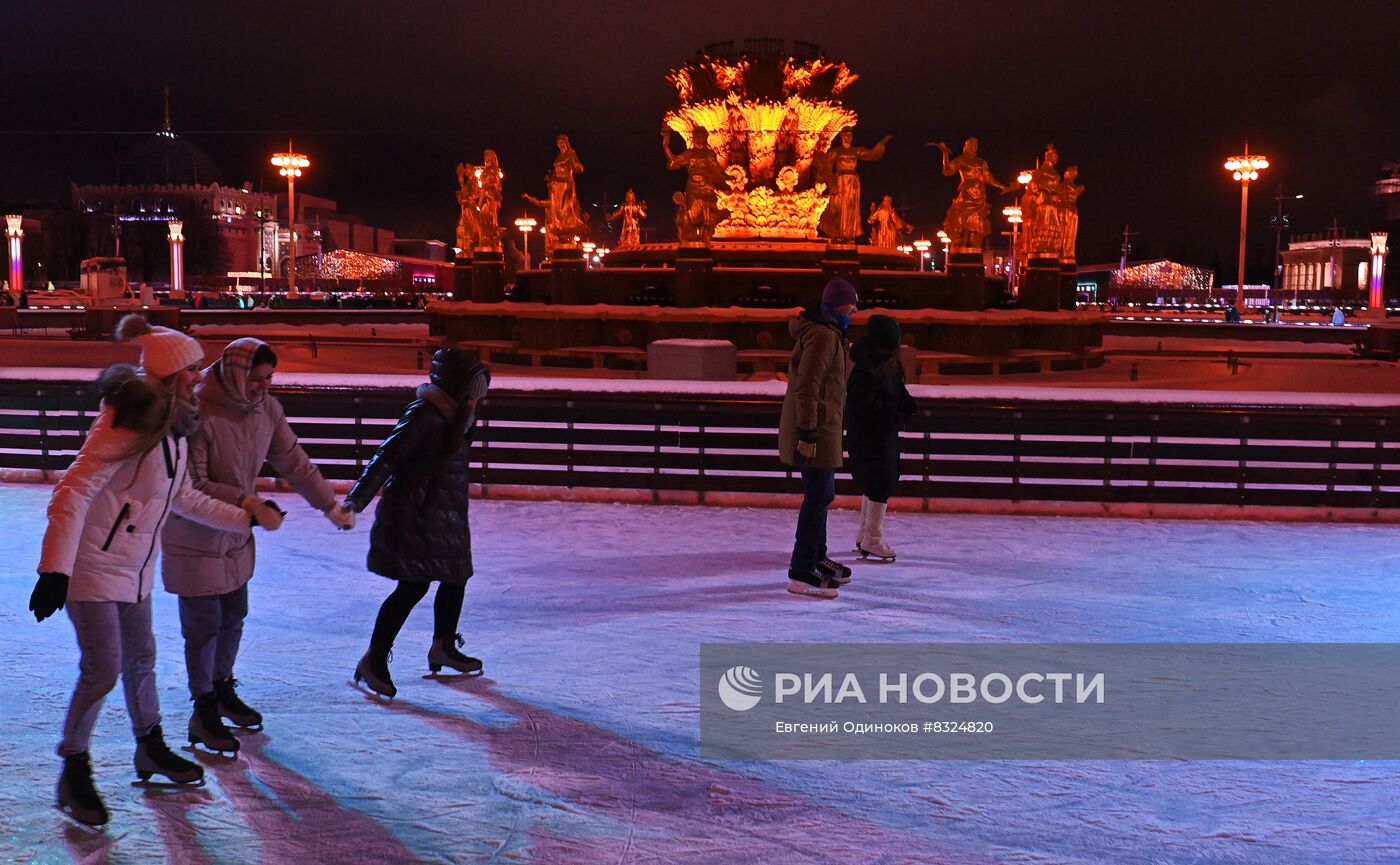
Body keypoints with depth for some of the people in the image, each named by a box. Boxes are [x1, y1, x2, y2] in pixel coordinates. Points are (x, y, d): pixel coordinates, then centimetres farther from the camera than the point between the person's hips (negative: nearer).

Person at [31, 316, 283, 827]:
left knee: (140, 656, 19)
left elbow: (183, 498, 16)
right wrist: (55, 569, -32)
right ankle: (74, 772, 11)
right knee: (102, 670, -6)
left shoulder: (174, 426, 4)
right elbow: (73, 492, -27)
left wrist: (248, 517, 18)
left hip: (134, 566, 9)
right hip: (93, 565, -9)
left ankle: (151, 749, 36)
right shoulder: (130, 422, -24)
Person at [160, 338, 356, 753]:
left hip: (236, 536, 7)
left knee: (233, 617, 19)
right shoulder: (198, 414, -26)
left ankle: (223, 690, 40)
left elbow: (294, 463, 7)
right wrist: (243, 500, -36)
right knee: (204, 626, 2)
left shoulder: (267, 410, -5)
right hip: (194, 537, -7)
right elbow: (193, 486, -26)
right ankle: (203, 712, 19)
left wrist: (331, 506, 12)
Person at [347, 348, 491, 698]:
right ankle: (374, 659, 4)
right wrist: (357, 499, -28)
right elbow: (388, 457, -23)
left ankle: (443, 648, 35)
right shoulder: (424, 415, -18)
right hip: (413, 517, -10)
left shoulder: (453, 416, 11)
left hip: (445, 517, 10)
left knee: (456, 579, 15)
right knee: (414, 587, -8)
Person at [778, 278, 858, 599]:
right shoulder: (822, 336, -17)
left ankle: (816, 558, 35)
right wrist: (807, 433, -25)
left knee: (821, 495, 21)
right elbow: (807, 386, -23)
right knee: (818, 497, -9)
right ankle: (801, 573, -6)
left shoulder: (829, 333, 18)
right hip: (816, 430, -11)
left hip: (820, 428, 11)